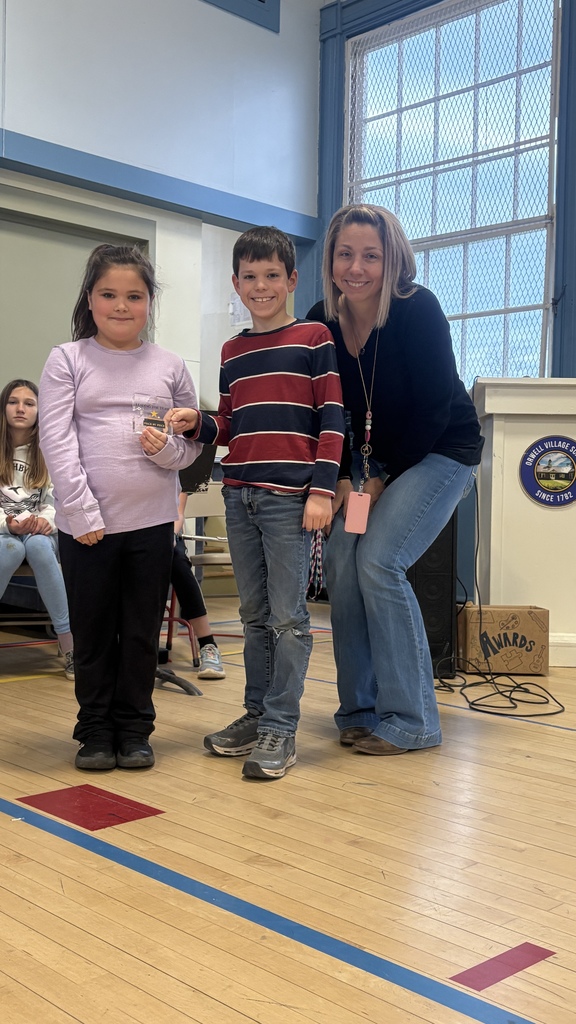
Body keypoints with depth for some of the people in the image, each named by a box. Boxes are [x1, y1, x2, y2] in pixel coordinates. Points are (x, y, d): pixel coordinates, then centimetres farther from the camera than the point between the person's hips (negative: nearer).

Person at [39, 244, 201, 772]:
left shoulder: (169, 366, 8)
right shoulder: (67, 360, 2)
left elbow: (194, 442, 10)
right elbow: (57, 441, -6)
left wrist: (167, 448, -13)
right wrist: (83, 513, -14)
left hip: (152, 521, 2)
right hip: (85, 524, -1)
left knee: (143, 632, 9)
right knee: (93, 632, 8)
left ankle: (134, 728, 24)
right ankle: (96, 730, 24)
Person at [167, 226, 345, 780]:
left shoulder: (314, 338, 1)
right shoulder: (232, 352, 17)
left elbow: (332, 418, -4)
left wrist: (322, 489, -12)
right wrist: (197, 423, -1)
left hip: (291, 497, -6)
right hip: (239, 495, 6)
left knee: (287, 616, -3)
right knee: (254, 614, 12)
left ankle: (280, 728, 3)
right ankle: (257, 713, 22)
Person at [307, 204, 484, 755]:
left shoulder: (417, 309, -20)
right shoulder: (322, 321, -5)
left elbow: (433, 409, -19)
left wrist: (384, 479, -14)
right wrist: (342, 478, -7)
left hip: (439, 450, -5)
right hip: (369, 456, 6)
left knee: (378, 561, -19)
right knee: (340, 561, -7)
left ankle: (409, 721, -7)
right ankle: (360, 710, 8)